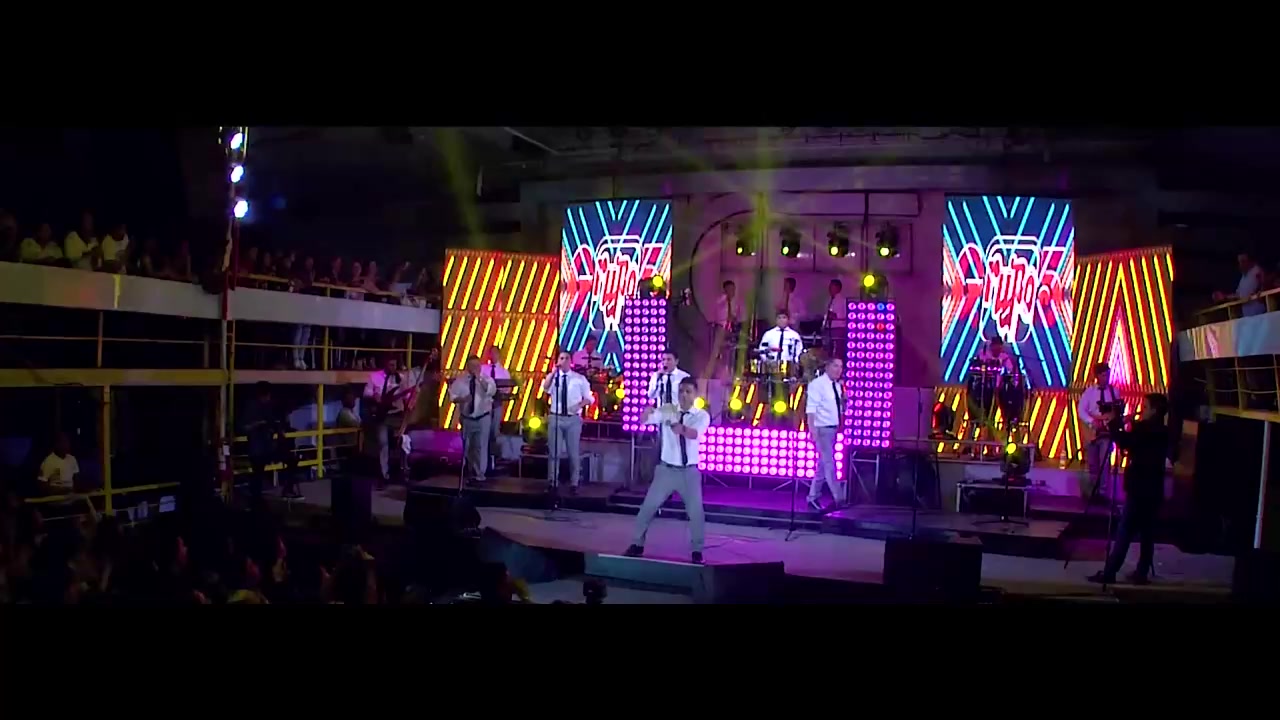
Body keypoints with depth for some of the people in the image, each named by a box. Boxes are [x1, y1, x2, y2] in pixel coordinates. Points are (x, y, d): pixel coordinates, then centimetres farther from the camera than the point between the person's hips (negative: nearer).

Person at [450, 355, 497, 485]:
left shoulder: (486, 379, -5)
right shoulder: (460, 381, 0)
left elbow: (491, 391, -23)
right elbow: (452, 396, 1)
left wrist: (479, 379, -26)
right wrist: (461, 399, -19)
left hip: (483, 418, -2)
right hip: (467, 418, 2)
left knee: (481, 446, -3)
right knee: (467, 447, 12)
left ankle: (480, 475, 3)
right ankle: (471, 472, 27)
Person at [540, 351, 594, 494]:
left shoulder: (579, 379, 3)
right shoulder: (553, 377, 3)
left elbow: (590, 398, 6)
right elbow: (545, 388, -19)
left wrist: (579, 405, -14)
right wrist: (554, 371, -28)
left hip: (573, 419, 0)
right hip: (556, 418, 0)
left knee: (574, 453, 5)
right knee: (554, 452, 4)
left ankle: (573, 484, 15)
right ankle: (553, 483, 14)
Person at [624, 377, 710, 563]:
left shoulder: (702, 415, -6)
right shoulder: (666, 410, -2)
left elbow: (695, 434, -27)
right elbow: (644, 420, -16)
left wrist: (681, 428, -49)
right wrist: (647, 411, -40)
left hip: (689, 472, -1)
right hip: (666, 469, 1)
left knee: (696, 511, 1)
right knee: (648, 507, 6)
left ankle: (697, 551, 19)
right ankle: (637, 544, 22)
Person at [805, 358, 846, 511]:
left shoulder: (837, 386, 12)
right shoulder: (817, 383, -10)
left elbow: (839, 408, 17)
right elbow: (811, 408, -17)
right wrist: (812, 429, -25)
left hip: (833, 428, 8)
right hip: (822, 429, -8)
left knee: (823, 463, 11)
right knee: (830, 463, -9)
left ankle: (813, 496, 18)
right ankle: (839, 498, -8)